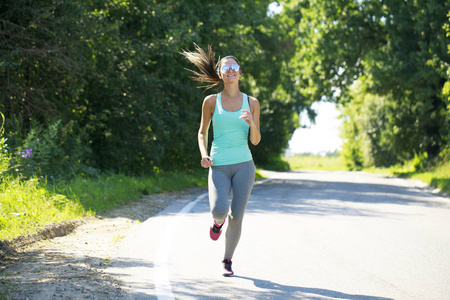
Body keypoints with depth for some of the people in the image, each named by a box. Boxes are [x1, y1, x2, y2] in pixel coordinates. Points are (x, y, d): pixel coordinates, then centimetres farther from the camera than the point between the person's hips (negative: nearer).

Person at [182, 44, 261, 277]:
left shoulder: (251, 102, 6)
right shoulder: (211, 101, 4)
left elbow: (256, 140, 7)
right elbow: (202, 132, 12)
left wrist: (252, 123, -14)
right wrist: (203, 155, -6)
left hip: (244, 165, 1)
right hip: (219, 167, -1)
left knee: (236, 216, -4)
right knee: (220, 210, -23)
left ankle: (227, 261, 18)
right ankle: (218, 220, 16)